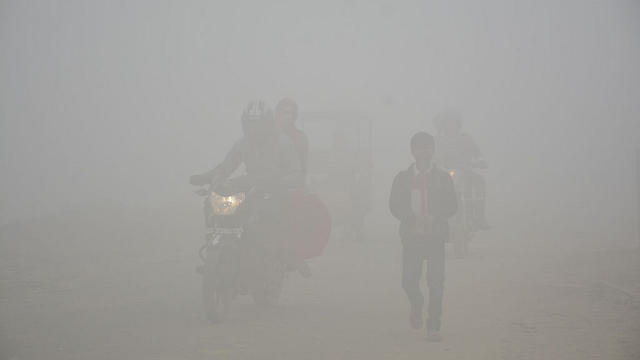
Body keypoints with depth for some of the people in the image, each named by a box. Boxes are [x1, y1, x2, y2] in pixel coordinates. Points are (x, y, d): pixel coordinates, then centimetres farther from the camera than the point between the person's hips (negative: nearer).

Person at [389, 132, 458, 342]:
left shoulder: (443, 178, 6)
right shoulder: (402, 178, 7)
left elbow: (451, 206, 2)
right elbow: (395, 206, 2)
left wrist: (434, 217, -16)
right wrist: (413, 219, -15)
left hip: (435, 236, 0)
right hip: (411, 236, 1)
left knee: (436, 281, -6)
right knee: (408, 280, -4)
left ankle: (433, 327, 3)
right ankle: (417, 305, 31)